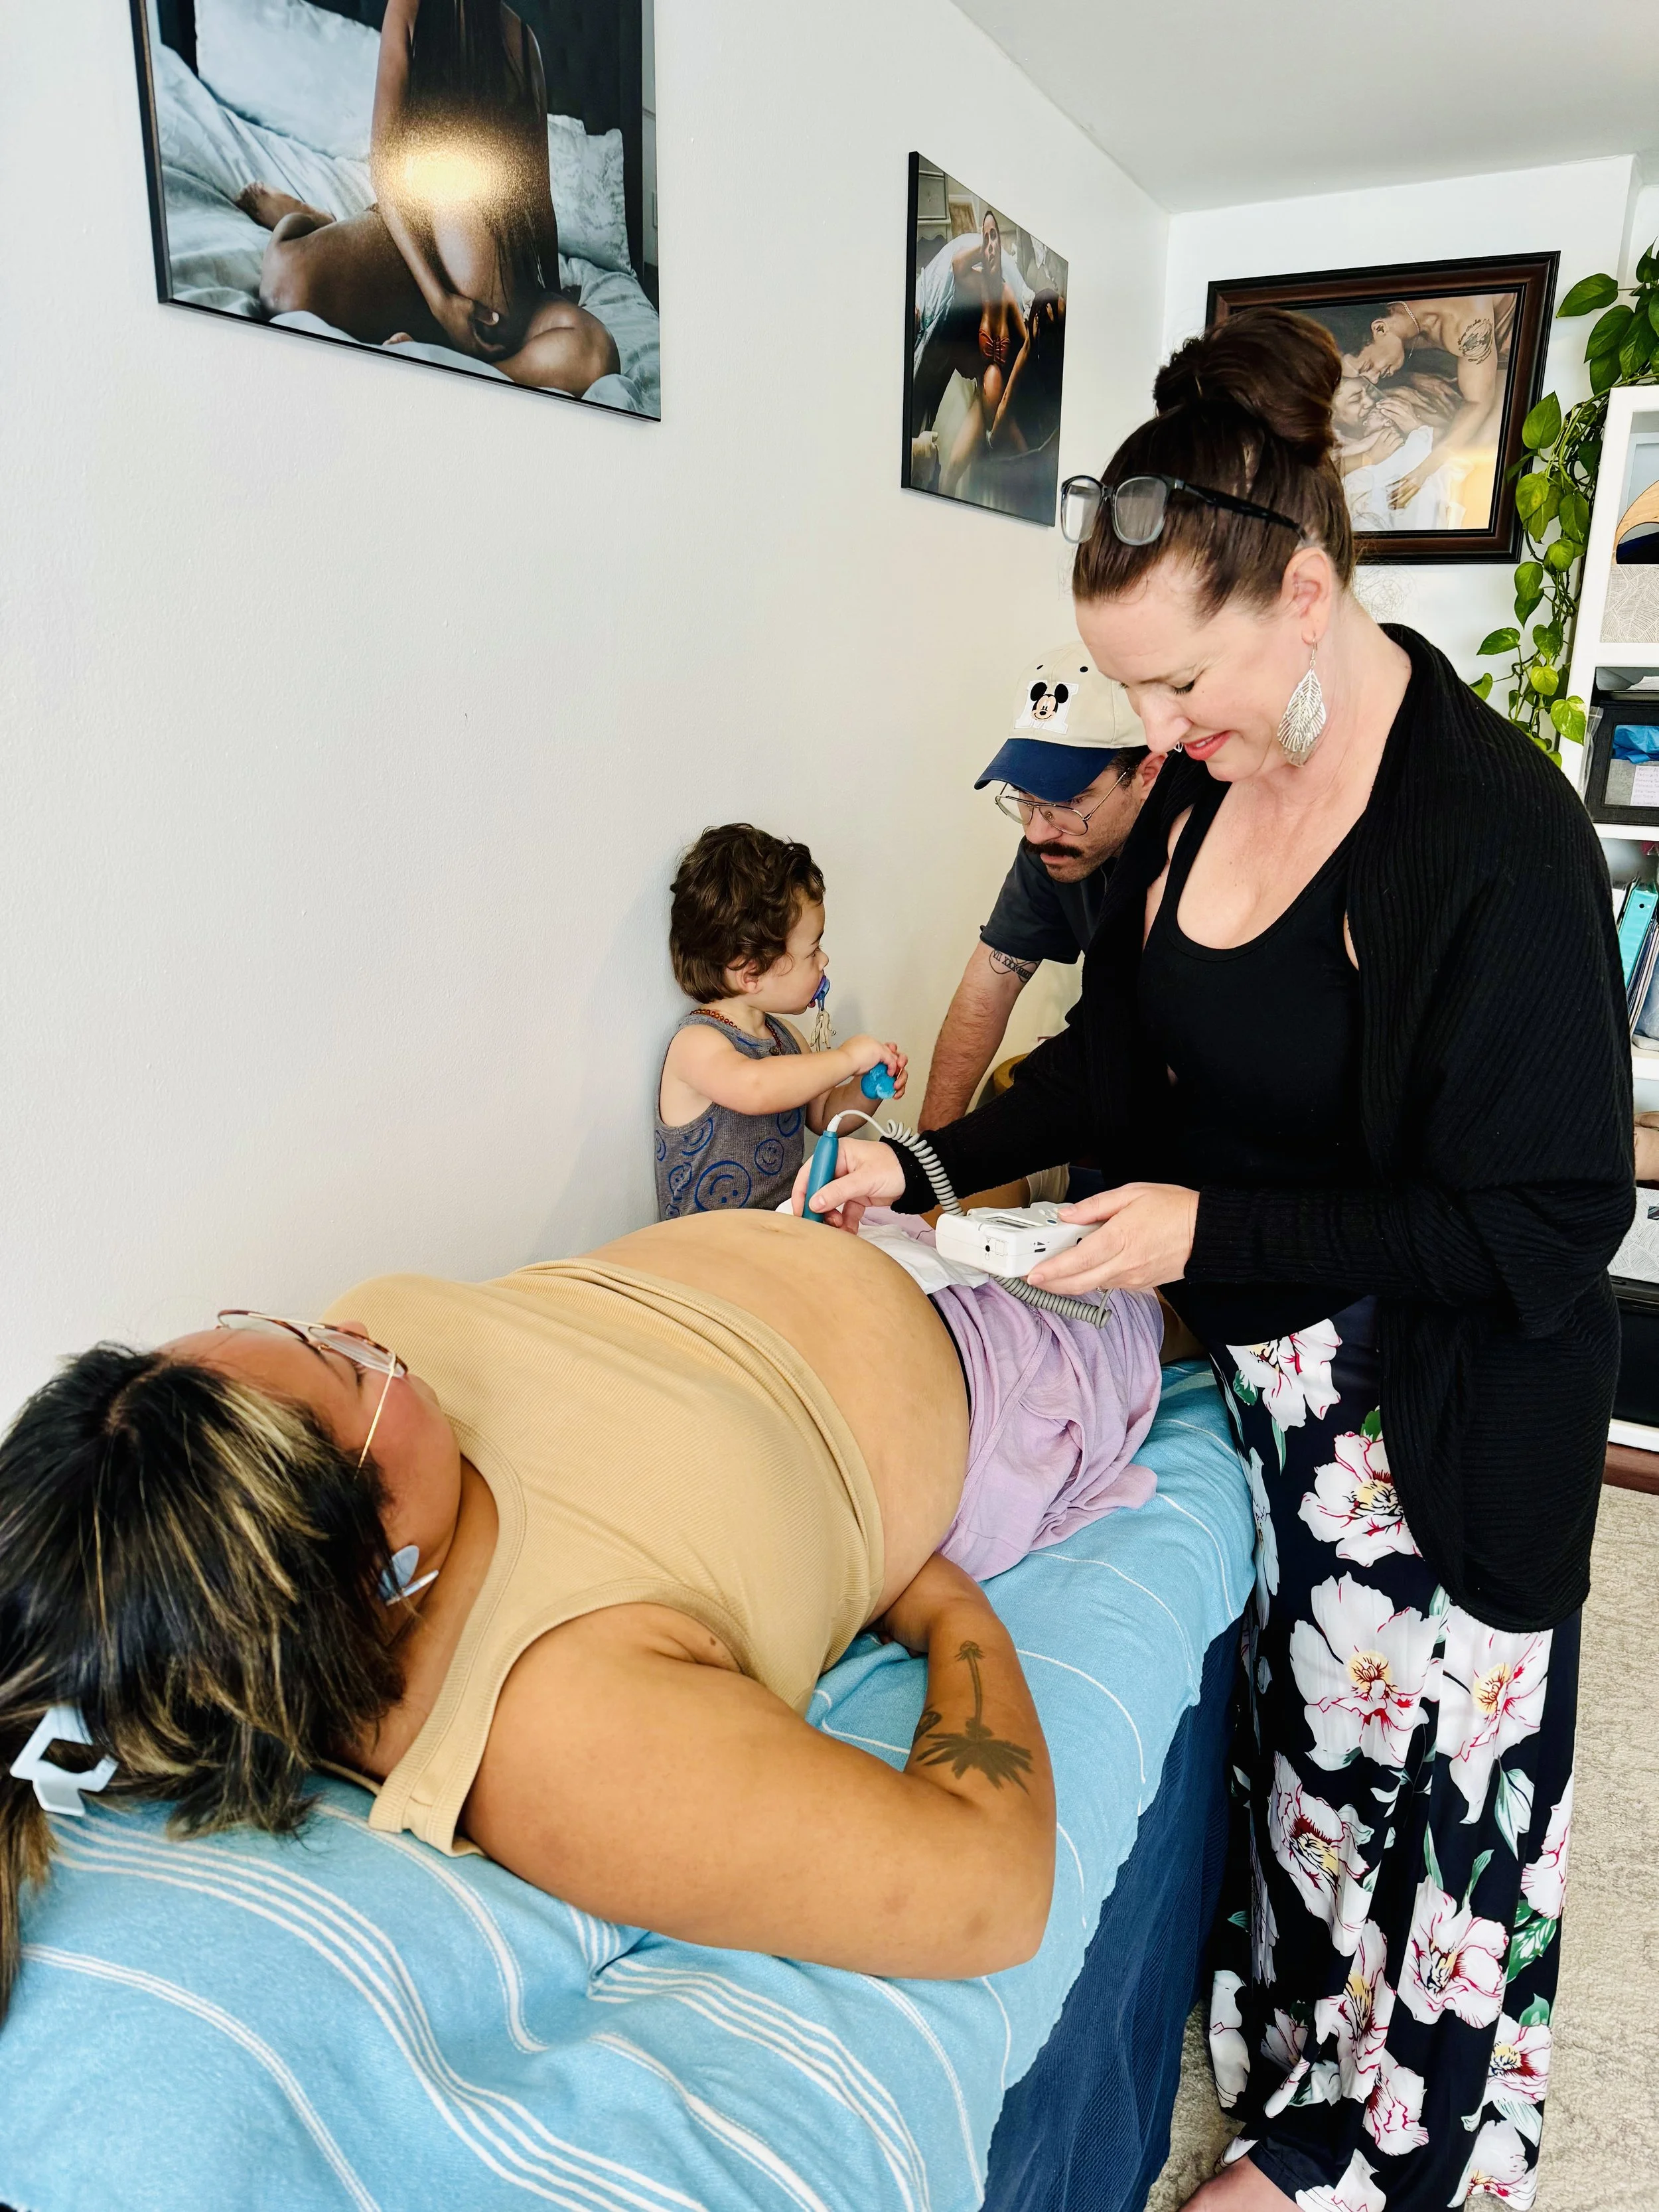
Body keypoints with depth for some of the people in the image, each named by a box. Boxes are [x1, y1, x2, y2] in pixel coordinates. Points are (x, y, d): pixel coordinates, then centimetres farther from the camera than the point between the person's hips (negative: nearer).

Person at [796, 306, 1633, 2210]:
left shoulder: (1500, 836, -23)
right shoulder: (1202, 782, -1)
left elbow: (1545, 1226, -20)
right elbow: (1126, 1043, 10)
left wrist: (1215, 1229, -23)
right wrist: (938, 1163, -1)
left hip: (1430, 1410, -5)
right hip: (1236, 1361, 6)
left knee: (1408, 1762, 10)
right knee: (1284, 1717, 16)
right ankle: (1282, 2059, 42)